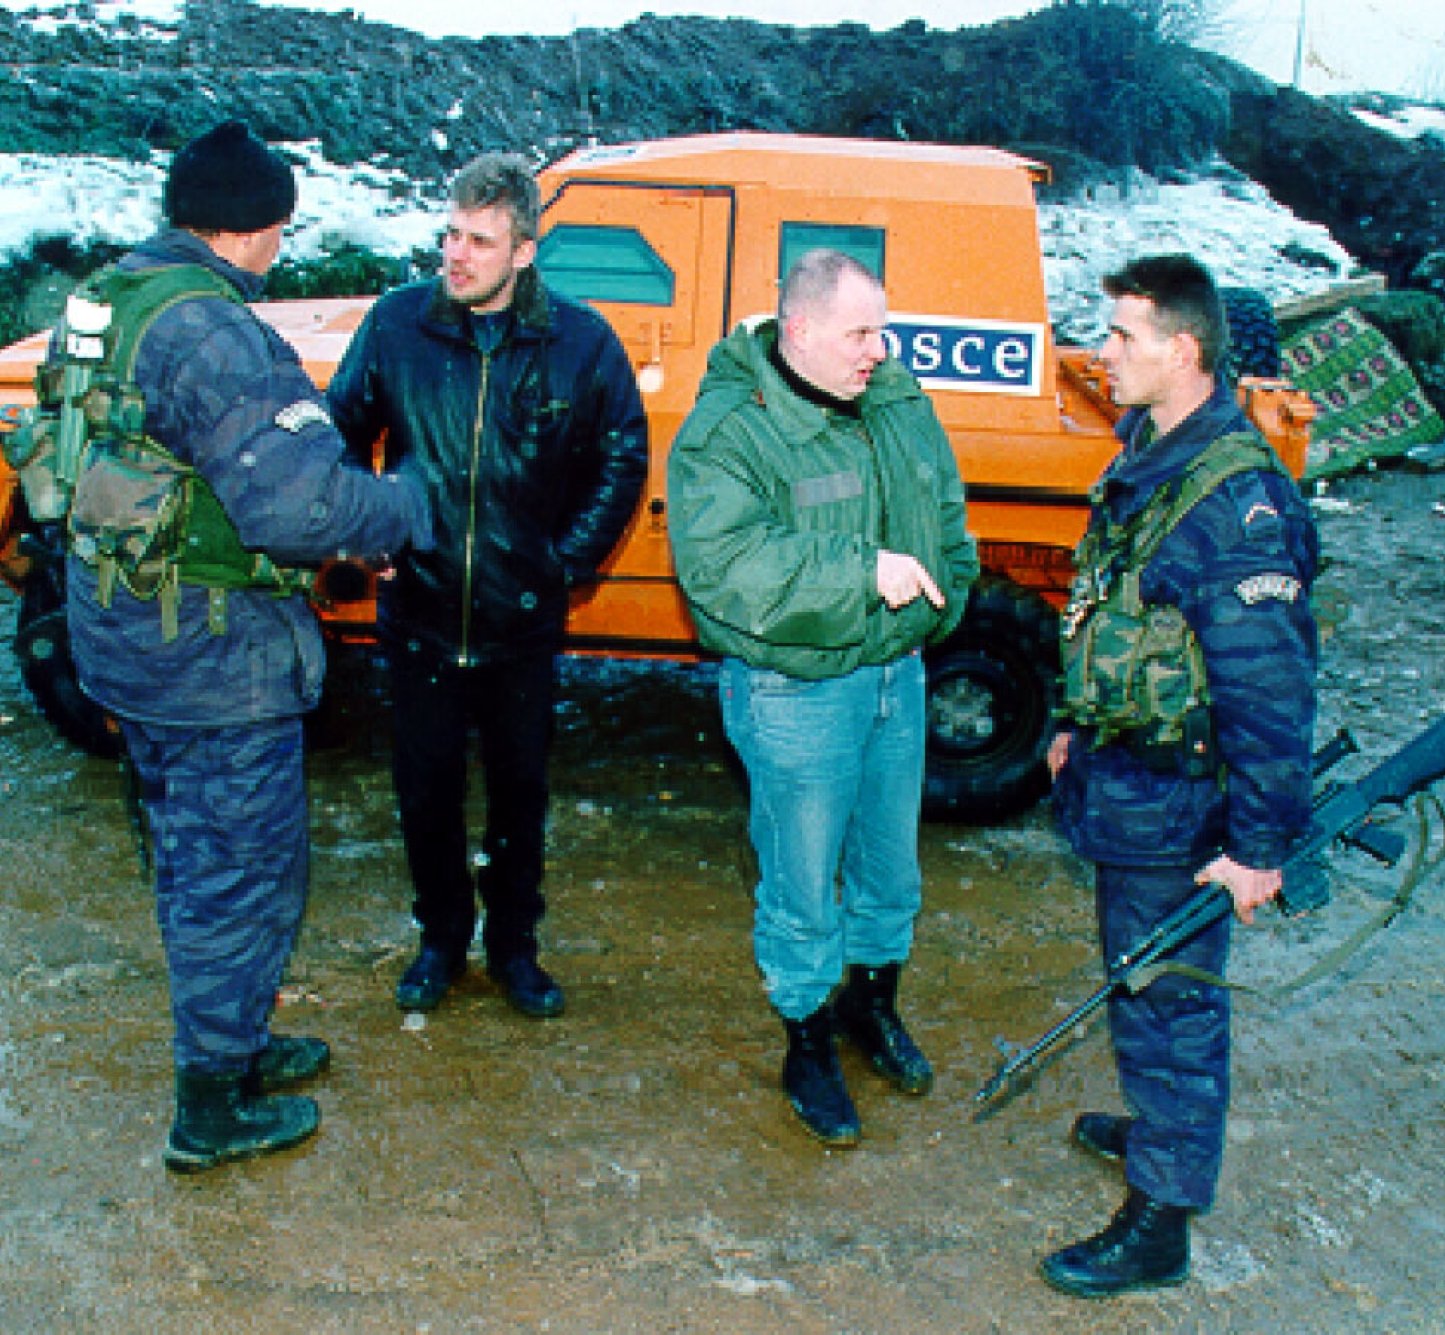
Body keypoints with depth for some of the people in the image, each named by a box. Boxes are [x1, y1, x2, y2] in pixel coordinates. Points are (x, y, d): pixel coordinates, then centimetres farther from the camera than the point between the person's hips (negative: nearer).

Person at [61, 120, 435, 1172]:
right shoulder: (210, 333, -24)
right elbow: (300, 504, -32)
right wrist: (408, 506, -13)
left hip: (126, 641, 10)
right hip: (220, 666, -9)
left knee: (195, 865, 23)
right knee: (243, 879, 7)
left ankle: (230, 1044, 42)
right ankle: (214, 1111, 22)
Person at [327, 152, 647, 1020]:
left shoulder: (580, 341, -7)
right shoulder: (398, 323, -5)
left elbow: (624, 460, 4)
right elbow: (342, 437, 6)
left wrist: (572, 560, -1)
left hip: (524, 622, 0)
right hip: (421, 614, 1)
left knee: (521, 788, 13)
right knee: (426, 788, 12)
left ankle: (515, 944, 34)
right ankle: (442, 937, 35)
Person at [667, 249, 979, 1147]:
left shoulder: (899, 400, 3)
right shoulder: (727, 429, -18)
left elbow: (946, 511, 16)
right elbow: (723, 563, -31)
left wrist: (943, 599, 2)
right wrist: (862, 570, -33)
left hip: (899, 674, 6)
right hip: (797, 693, -6)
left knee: (892, 865, 22)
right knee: (803, 888, 8)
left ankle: (874, 999, 46)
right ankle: (809, 1045, 31)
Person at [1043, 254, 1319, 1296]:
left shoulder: (1236, 497, -25)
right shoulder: (1149, 460, 6)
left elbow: (1271, 688, -24)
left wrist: (1261, 845, -21)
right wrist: (1079, 730, 23)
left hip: (1176, 805, -9)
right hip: (1122, 780, 9)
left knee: (1166, 1003, 4)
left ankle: (1159, 1224, 19)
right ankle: (1162, 1128, 46)